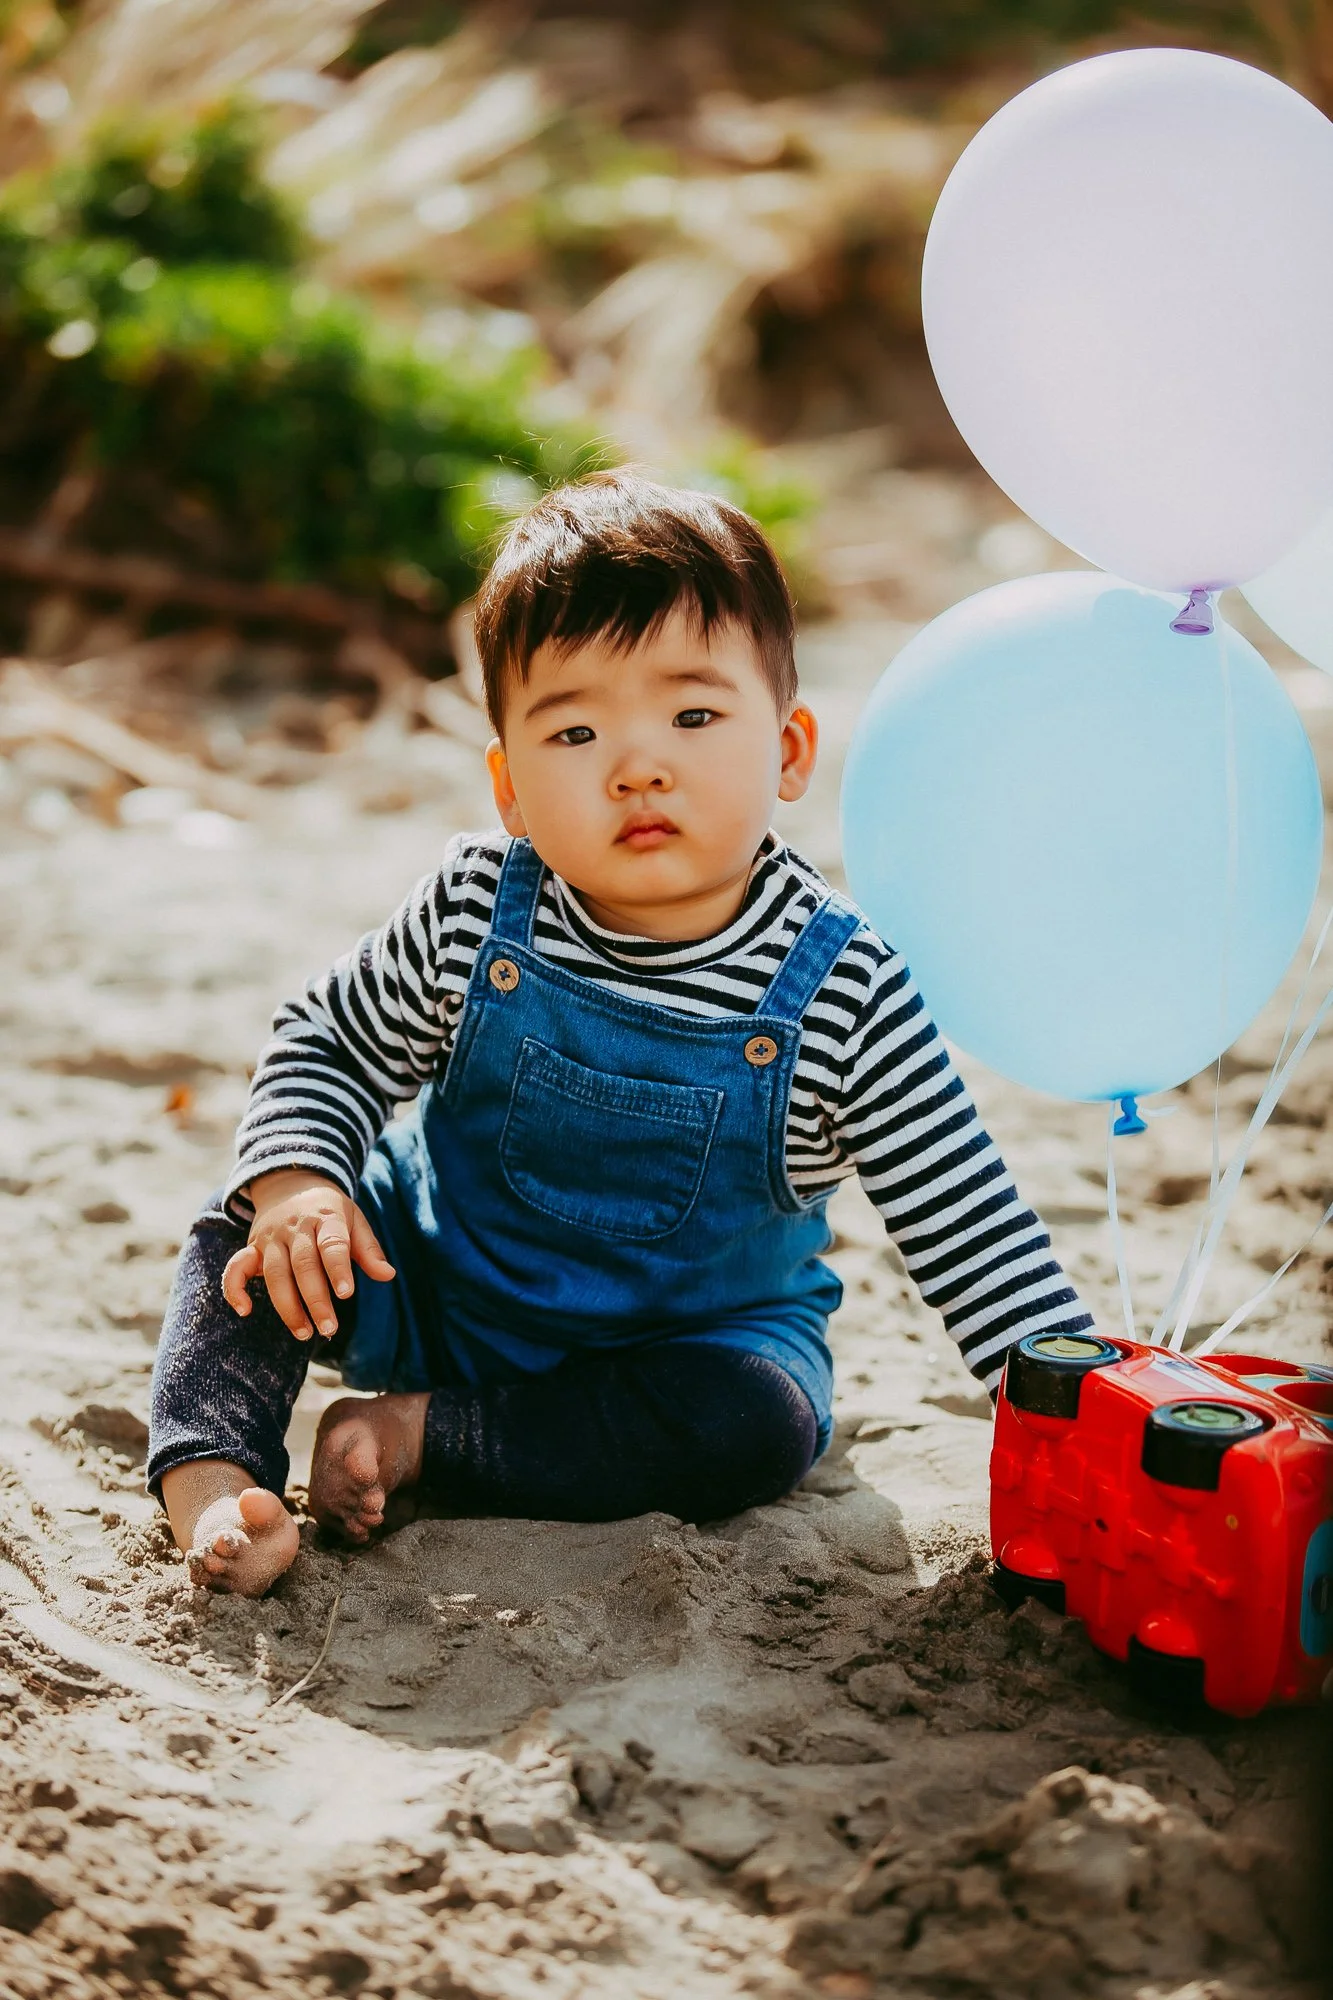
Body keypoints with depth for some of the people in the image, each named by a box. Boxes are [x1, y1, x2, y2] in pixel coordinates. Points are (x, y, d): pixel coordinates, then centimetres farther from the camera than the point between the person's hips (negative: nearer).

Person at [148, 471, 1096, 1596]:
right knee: (257, 1225, -13)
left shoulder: (841, 994, -22)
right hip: (433, 1282, 2)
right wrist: (295, 1185, -21)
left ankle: (426, 1437, -20)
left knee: (763, 1423, -29)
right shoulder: (474, 911, -16)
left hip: (695, 1334, -1)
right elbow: (327, 1041, -2)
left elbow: (970, 1226, -16)